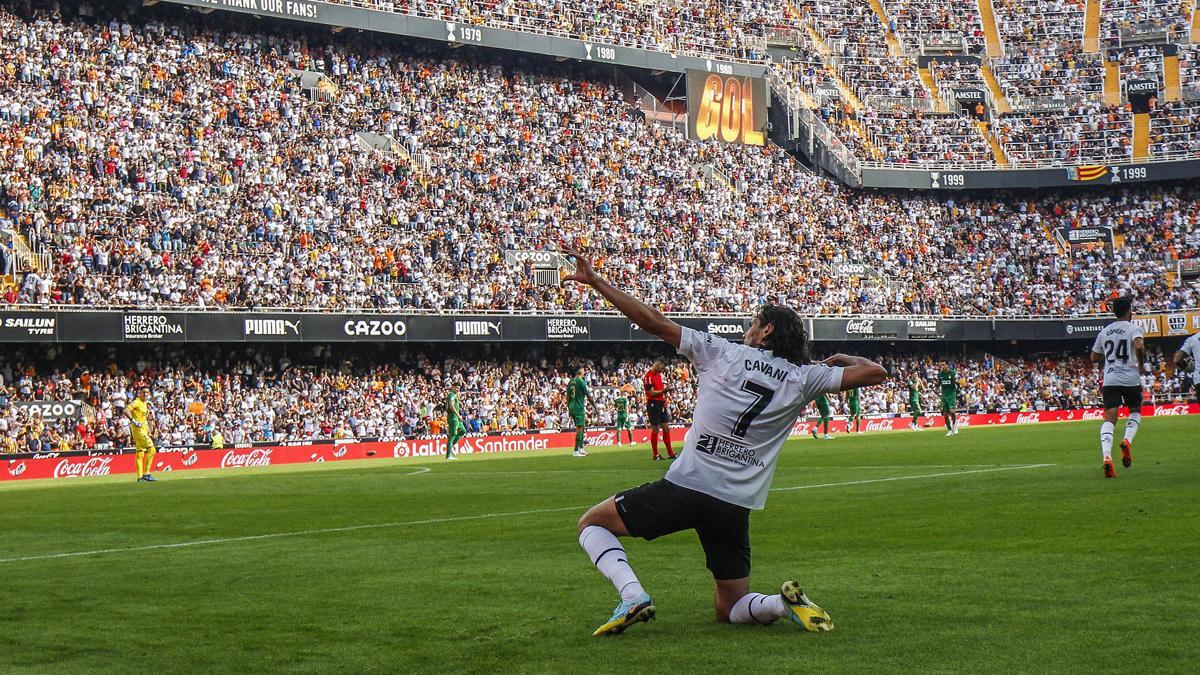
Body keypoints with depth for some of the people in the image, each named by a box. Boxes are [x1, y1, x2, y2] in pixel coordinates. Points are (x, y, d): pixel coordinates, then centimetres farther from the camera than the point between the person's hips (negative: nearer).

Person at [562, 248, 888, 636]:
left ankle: (632, 595, -9)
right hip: (735, 507, 3)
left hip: (684, 488, -3)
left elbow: (654, 323, 3)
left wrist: (595, 281, 9)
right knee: (730, 609, 20)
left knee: (592, 523, 16)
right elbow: (874, 373, 9)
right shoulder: (803, 378, 7)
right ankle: (786, 602, -12)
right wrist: (842, 360, 31)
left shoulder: (721, 352, 4)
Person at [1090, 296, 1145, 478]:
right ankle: (1128, 440, -6)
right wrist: (1141, 364, -7)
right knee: (1135, 411, 21)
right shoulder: (1133, 328, -1)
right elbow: (1138, 345, -22)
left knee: (1109, 419, -6)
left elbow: (1094, 357, 19)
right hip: (1130, 379, -3)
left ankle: (1107, 456, -26)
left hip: (1109, 380, 3)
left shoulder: (1105, 331, 14)